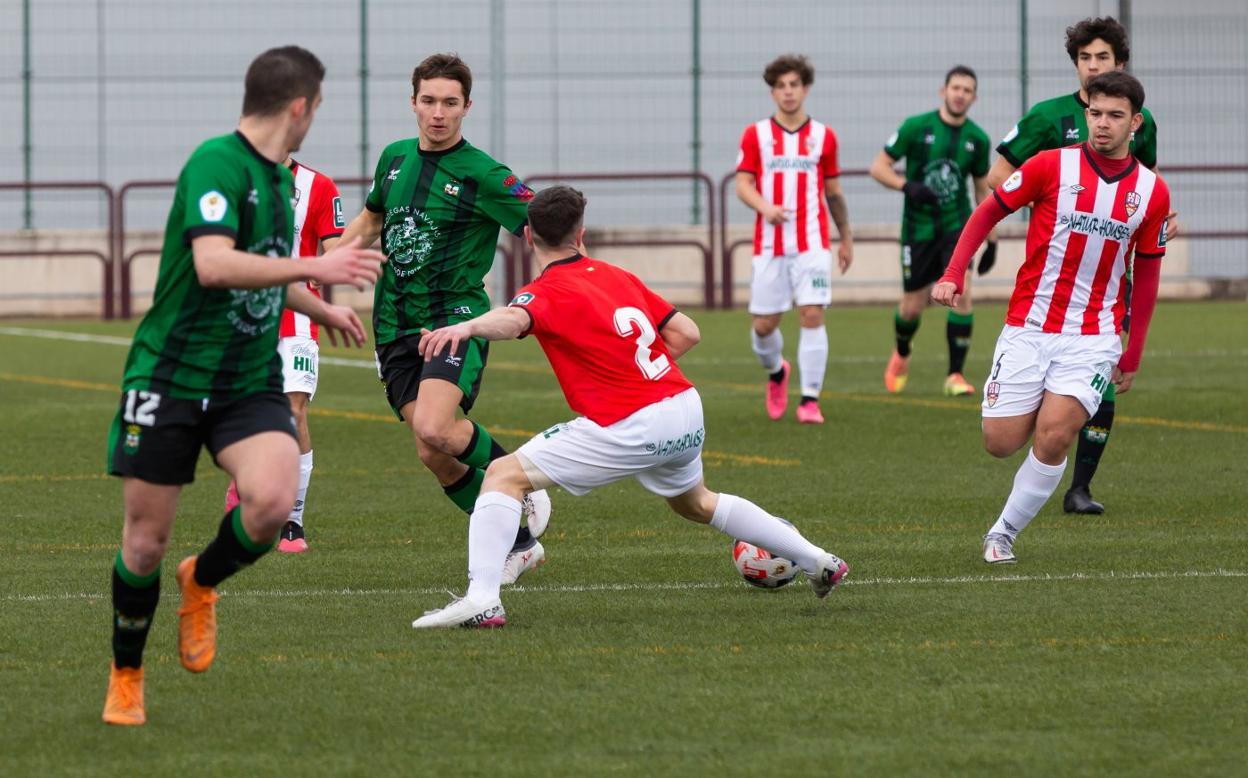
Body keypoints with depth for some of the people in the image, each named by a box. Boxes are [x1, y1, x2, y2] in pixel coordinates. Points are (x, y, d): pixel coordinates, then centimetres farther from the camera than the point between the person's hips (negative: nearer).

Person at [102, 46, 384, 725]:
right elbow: (213, 265, -29)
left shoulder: (280, 180, 11)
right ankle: (125, 676, 24)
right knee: (146, 538, 0)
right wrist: (314, 268, -26)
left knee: (273, 501, -20)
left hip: (250, 382, 6)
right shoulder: (216, 163, -16)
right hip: (170, 380, -6)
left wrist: (320, 310, 44)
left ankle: (201, 583, 11)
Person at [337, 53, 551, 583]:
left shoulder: (483, 176, -8)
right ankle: (517, 543, 15)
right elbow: (371, 221, 28)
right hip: (397, 325, 6)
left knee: (435, 429, -28)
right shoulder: (395, 158, 10)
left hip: (456, 315, -6)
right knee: (435, 457, -2)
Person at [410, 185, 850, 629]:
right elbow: (686, 332, 14)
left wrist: (467, 326, -50)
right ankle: (818, 562, 45)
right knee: (695, 504, 36)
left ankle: (482, 599, -20)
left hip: (631, 428, -7)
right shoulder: (616, 276, 15)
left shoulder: (547, 292, -6)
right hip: (687, 412, 8)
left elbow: (513, 319, -31)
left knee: (505, 475, -5)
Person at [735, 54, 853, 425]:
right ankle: (776, 373, 36)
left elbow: (833, 191, 16)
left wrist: (846, 238, 20)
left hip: (812, 243, 0)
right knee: (764, 324, 3)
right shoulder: (755, 135, 4)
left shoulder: (823, 136, 7)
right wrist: (765, 207, -22)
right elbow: (743, 185, -1)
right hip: (769, 244, 0)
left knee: (812, 315, -13)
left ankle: (810, 400, -9)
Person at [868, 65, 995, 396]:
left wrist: (991, 239, 10)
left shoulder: (977, 139, 2)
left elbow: (982, 191, 13)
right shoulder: (917, 127, -7)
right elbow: (878, 166, -5)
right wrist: (908, 186, -23)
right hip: (918, 229, -1)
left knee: (961, 294, -19)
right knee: (912, 307, 6)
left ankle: (955, 375, -9)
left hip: (958, 228, 1)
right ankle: (901, 355, 40)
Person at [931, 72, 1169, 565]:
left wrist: (1132, 357, 12)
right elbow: (988, 213, 5)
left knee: (1052, 438, -18)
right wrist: (953, 274, -8)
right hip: (1028, 329, 0)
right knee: (1000, 443, -3)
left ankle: (1005, 532, 2)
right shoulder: (1052, 166, -5)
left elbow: (1146, 275, 12)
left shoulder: (1151, 191, 2)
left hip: (1093, 336, 0)